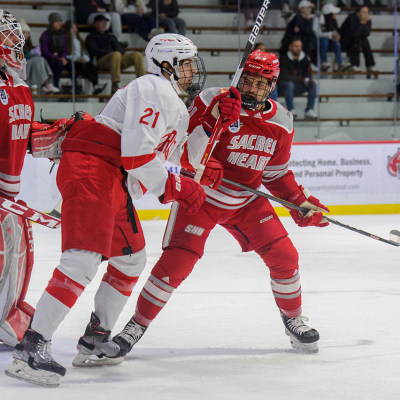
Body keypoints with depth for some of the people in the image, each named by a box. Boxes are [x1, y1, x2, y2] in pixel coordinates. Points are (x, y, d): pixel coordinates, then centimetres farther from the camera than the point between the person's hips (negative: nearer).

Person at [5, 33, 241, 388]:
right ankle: (32, 346, -28)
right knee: (85, 259, -22)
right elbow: (136, 150, -19)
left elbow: (187, 156, 30)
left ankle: (96, 339, 28)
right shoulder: (154, 90, -8)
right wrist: (173, 188, -12)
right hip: (91, 170, -11)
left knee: (131, 259, 20)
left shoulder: (173, 103, 27)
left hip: (115, 185, 11)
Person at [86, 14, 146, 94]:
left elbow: (121, 49, 21)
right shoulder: (91, 37, 16)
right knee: (116, 54, -40)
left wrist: (119, 51, -5)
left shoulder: (111, 36, 34)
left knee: (137, 55, -16)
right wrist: (109, 53, -14)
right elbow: (94, 51, -2)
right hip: (101, 61, -6)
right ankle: (114, 86, -47)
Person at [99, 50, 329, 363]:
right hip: (200, 194, -4)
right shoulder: (213, 101, -18)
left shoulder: (282, 123, -1)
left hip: (246, 201, 5)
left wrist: (302, 204, 1)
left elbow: (277, 173, 9)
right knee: (177, 261, -17)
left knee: (283, 255, -3)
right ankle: (137, 325, -3)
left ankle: (293, 318, 22)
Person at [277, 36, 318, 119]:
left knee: (313, 84, -16)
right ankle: (290, 109, -29)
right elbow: (284, 77, -21)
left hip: (296, 88, 5)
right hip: (283, 87, -5)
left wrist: (308, 81, -21)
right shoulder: (284, 59, -14)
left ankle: (309, 110, -19)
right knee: (289, 84, -38)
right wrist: (302, 80, -26)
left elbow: (308, 75, 5)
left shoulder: (304, 59, 3)